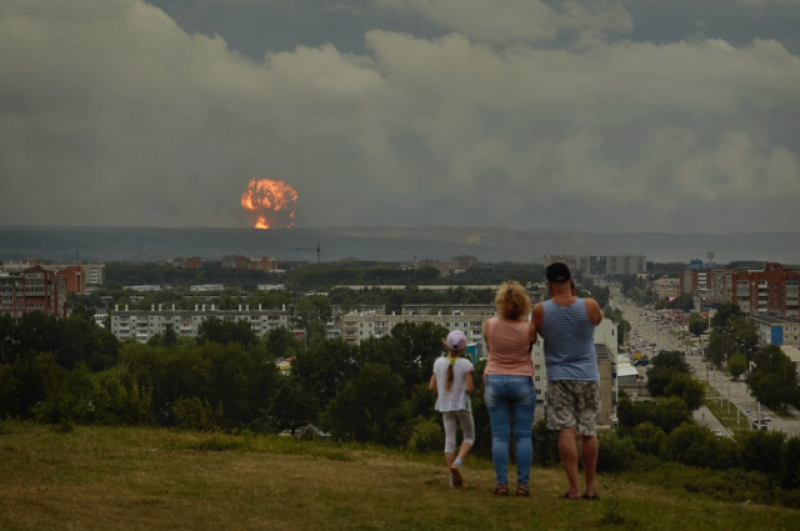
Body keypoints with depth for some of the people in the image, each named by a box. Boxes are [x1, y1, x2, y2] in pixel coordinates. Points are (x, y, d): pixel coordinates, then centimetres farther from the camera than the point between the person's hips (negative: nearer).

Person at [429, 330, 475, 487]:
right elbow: (470, 388, -17)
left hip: (445, 406, 4)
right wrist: (467, 389, 5)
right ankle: (457, 463, -12)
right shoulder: (465, 364, -13)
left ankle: (453, 478, 4)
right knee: (469, 437, 13)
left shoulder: (439, 363, -1)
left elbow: (432, 386, 1)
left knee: (450, 440, 7)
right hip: (462, 405, -3)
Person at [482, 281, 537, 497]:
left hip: (495, 381, 1)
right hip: (522, 382, -1)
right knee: (523, 436, 4)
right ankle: (522, 484, -1)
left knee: (499, 436, 3)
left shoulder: (489, 325, -7)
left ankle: (501, 483, -2)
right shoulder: (528, 328, -10)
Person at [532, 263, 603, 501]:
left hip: (558, 376, -1)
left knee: (566, 431, -3)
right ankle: (589, 487, 14)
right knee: (589, 432, 8)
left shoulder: (540, 310, -9)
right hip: (588, 376, 1)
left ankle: (573, 488, -9)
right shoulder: (589, 306, -9)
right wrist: (575, 295, 15)